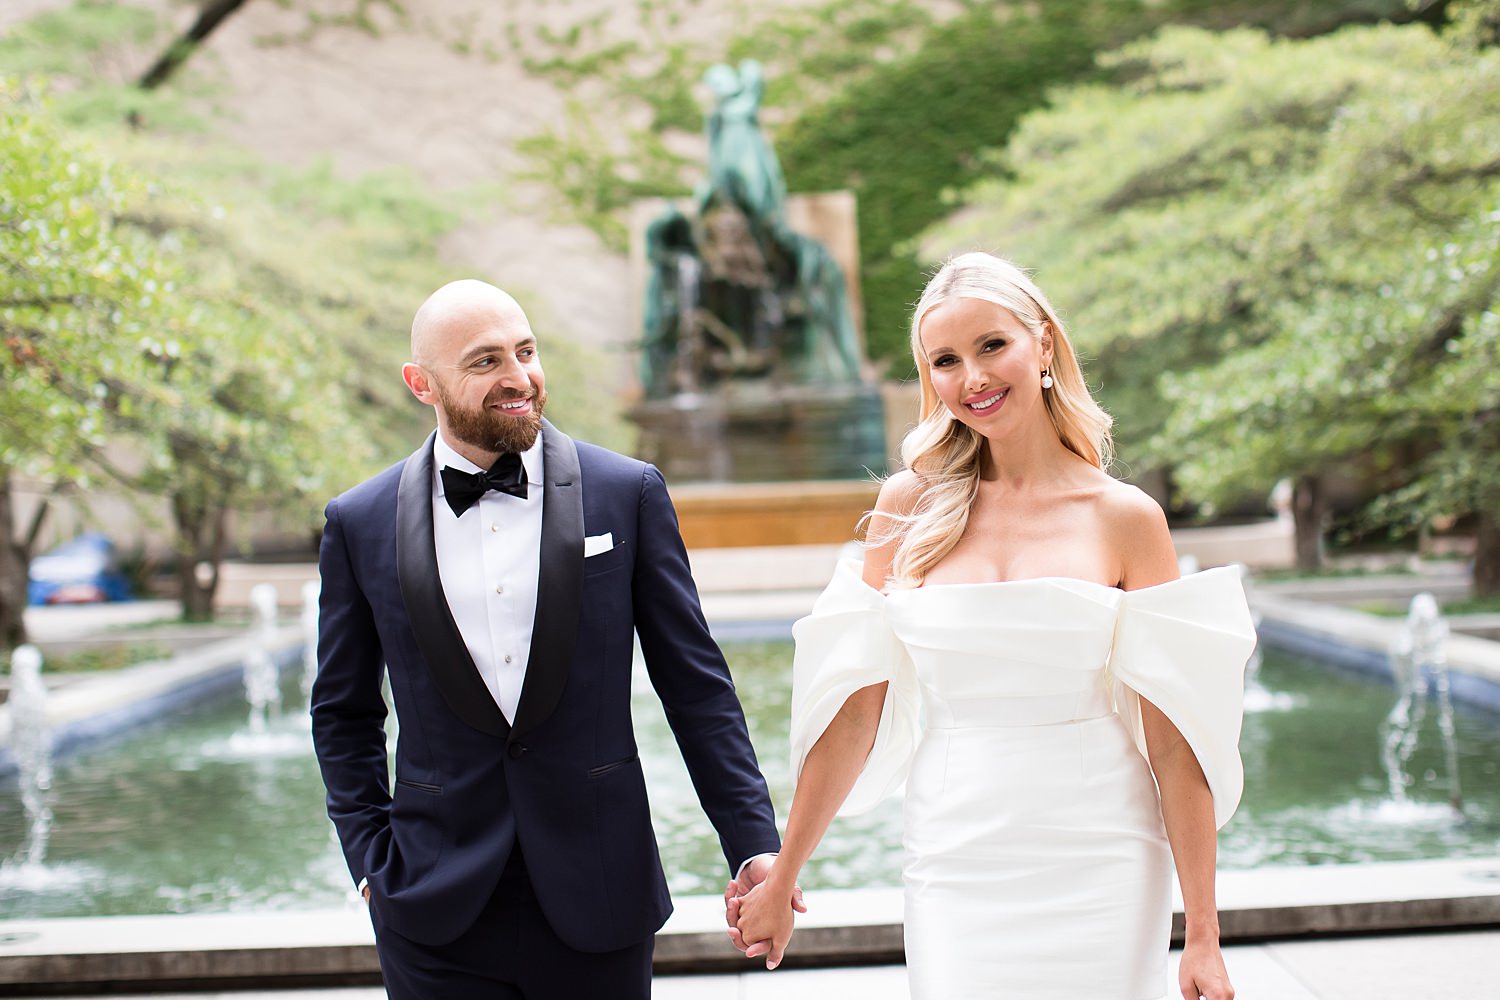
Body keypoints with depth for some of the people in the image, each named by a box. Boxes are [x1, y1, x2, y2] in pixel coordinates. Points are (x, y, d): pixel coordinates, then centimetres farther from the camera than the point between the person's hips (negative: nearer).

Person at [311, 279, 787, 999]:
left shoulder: (628, 493, -1)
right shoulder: (360, 525, 2)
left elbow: (695, 683, 2)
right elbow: (343, 713, 12)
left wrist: (753, 844, -3)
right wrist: (371, 858, 3)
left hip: (598, 900, 0)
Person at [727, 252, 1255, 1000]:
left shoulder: (1125, 518, -3)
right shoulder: (910, 505, 1)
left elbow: (1173, 739, -4)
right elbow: (854, 708, 3)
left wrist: (1202, 935, -6)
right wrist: (780, 881, 3)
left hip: (1097, 870, -1)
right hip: (953, 873, 1)